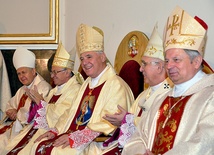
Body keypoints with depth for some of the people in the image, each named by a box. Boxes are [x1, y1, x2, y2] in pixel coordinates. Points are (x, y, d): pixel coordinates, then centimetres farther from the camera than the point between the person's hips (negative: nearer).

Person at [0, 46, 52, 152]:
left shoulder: (44, 88, -10)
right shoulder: (22, 90, 20)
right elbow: (10, 105, 24)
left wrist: (17, 114, -6)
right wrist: (11, 111, -1)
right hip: (16, 124, 9)